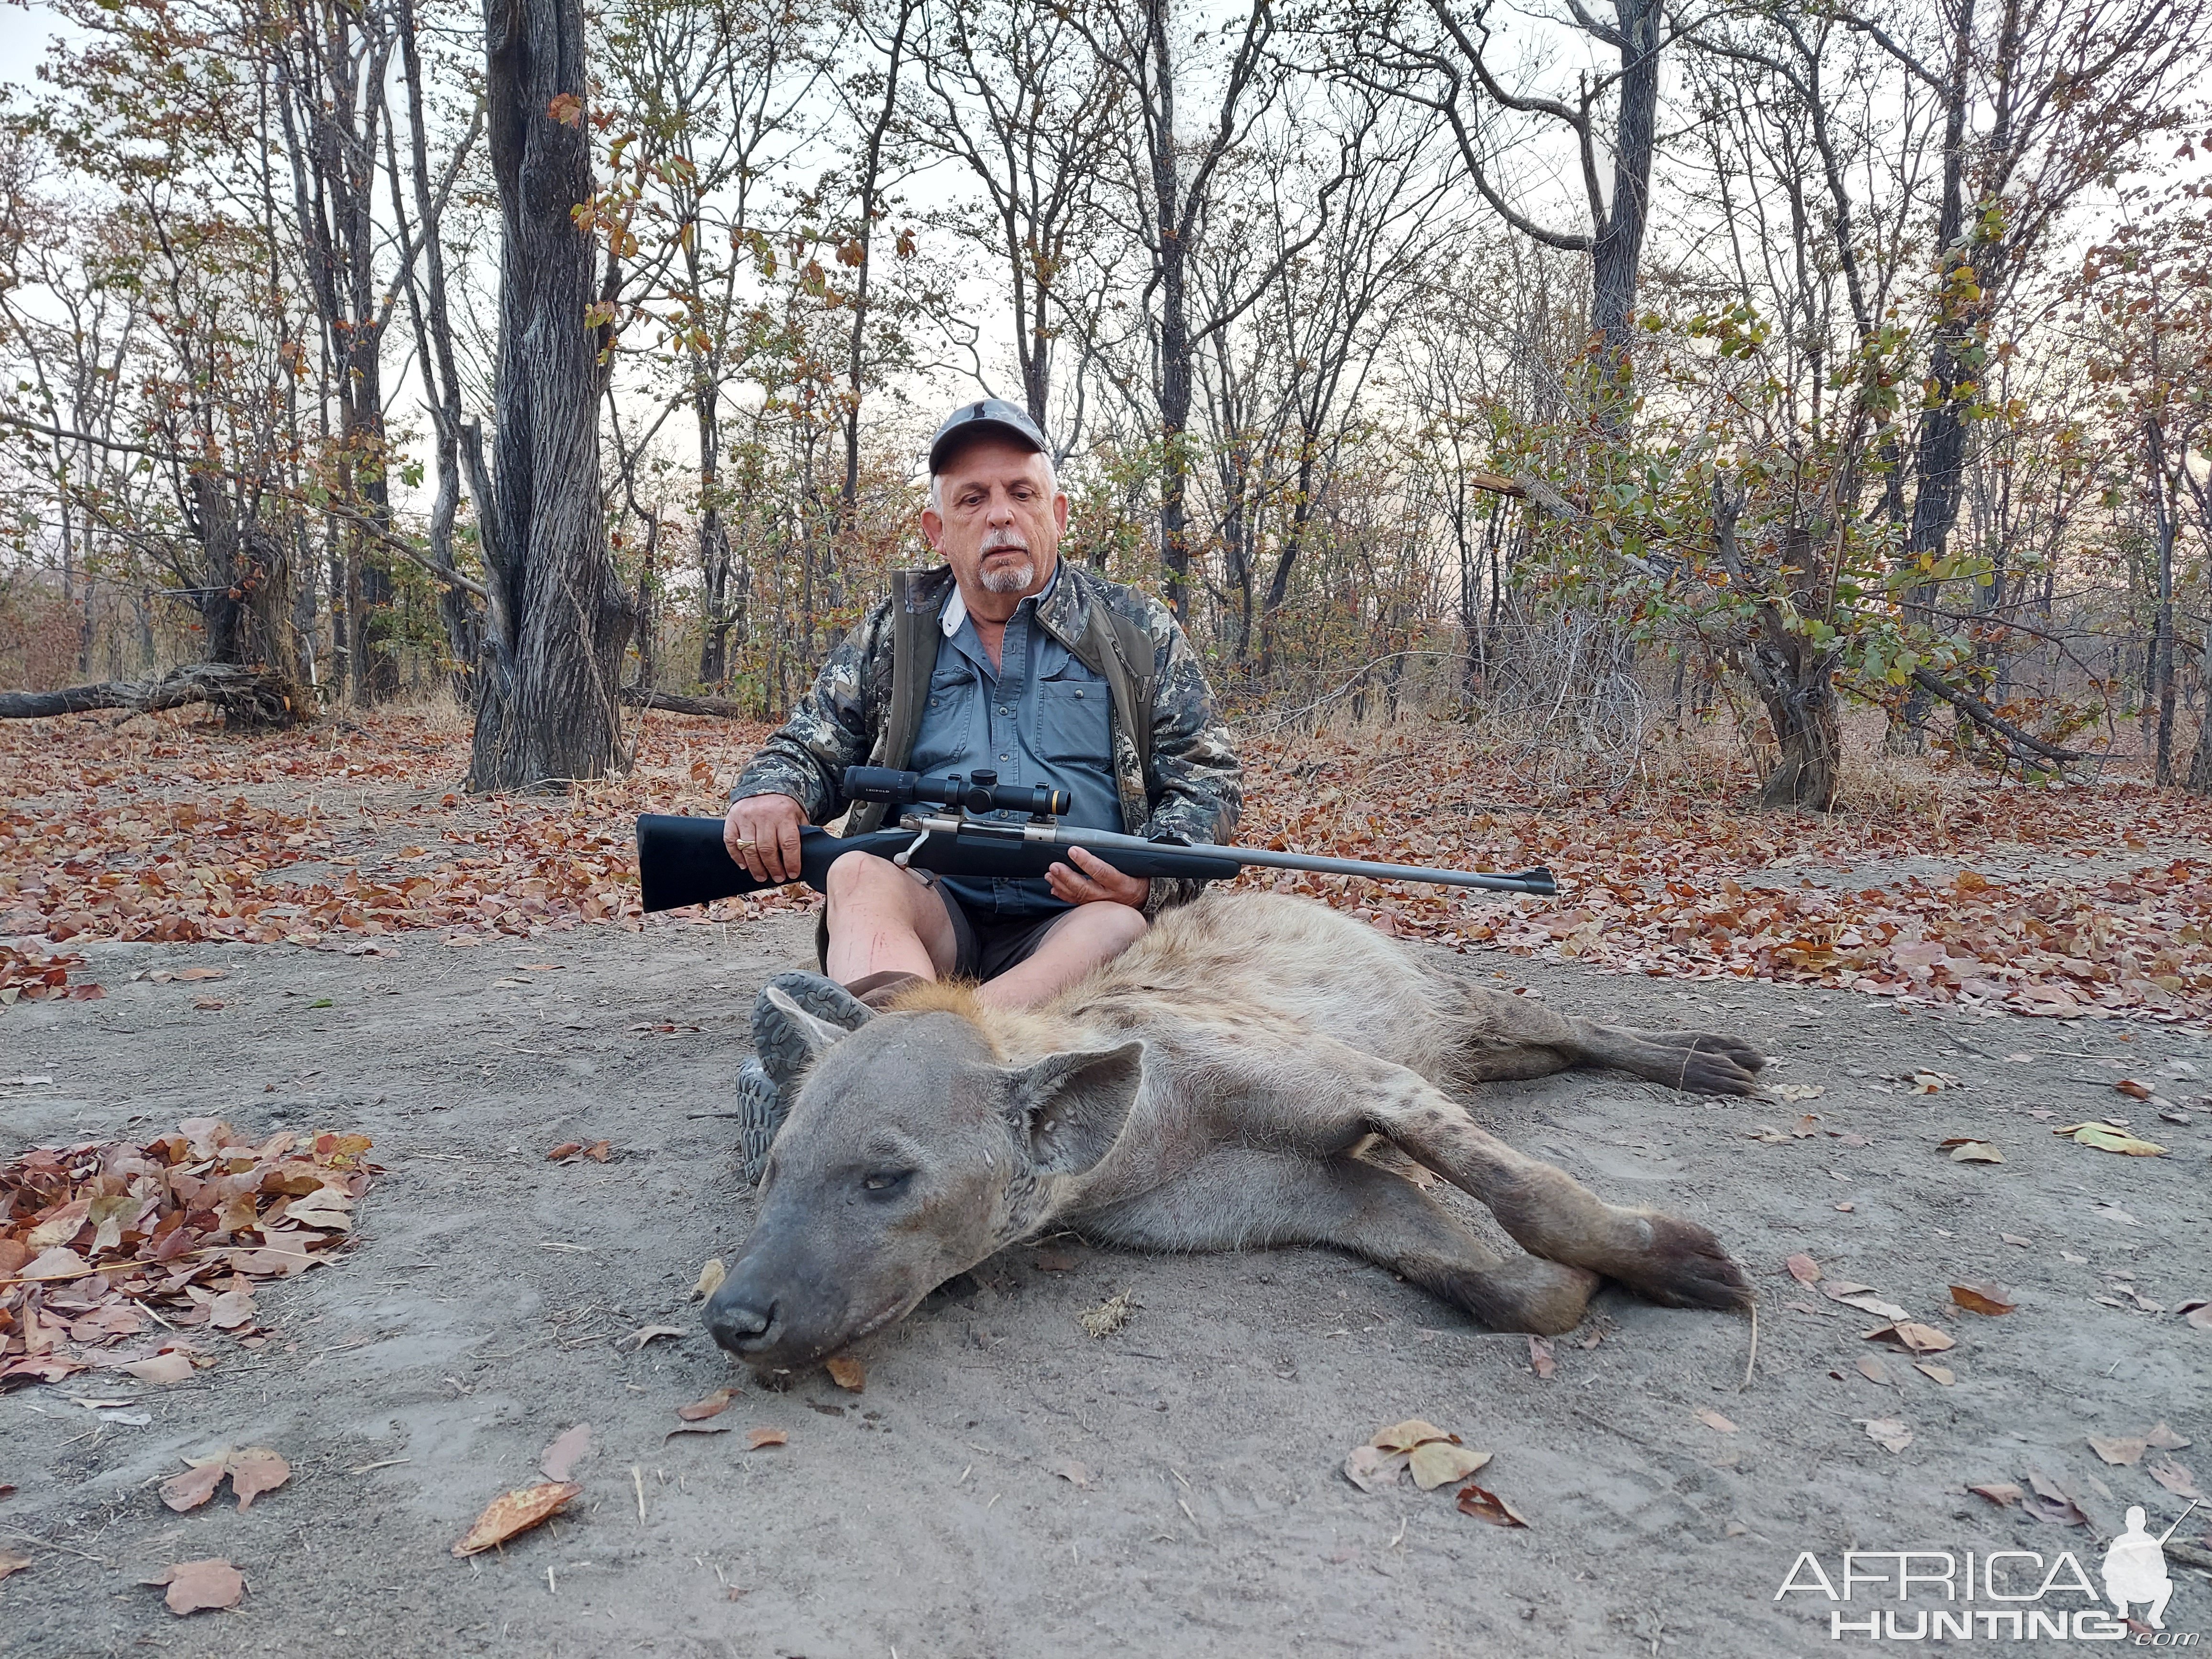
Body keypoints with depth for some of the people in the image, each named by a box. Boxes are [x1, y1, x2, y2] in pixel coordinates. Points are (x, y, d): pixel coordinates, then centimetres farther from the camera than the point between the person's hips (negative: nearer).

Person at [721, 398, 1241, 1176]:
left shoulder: (1138, 631, 11)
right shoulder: (893, 635, 15)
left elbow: (1209, 782, 9)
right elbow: (809, 747, 18)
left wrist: (1152, 875, -13)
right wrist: (769, 793, -9)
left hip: (1072, 920, -1)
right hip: (930, 915, 2)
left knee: (1124, 930, -34)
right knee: (860, 875, -30)